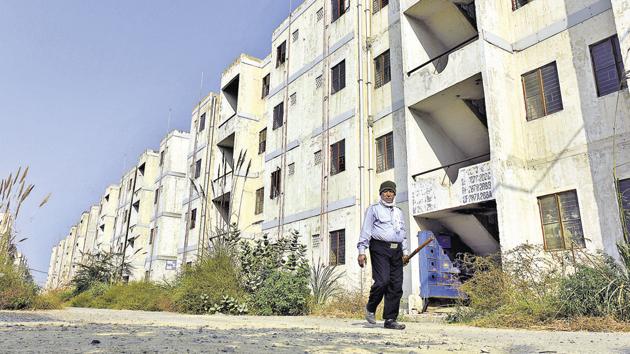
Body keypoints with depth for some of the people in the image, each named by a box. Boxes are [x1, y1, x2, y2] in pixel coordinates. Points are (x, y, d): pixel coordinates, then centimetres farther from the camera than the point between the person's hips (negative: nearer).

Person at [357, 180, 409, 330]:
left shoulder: (398, 211, 25)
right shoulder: (374, 209, 7)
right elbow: (366, 231, 0)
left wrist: (405, 252, 20)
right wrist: (362, 251, -8)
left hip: (396, 250, 6)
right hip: (380, 248, -5)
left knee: (396, 285, 0)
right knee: (382, 281, -18)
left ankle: (390, 320, 7)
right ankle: (370, 307, 8)